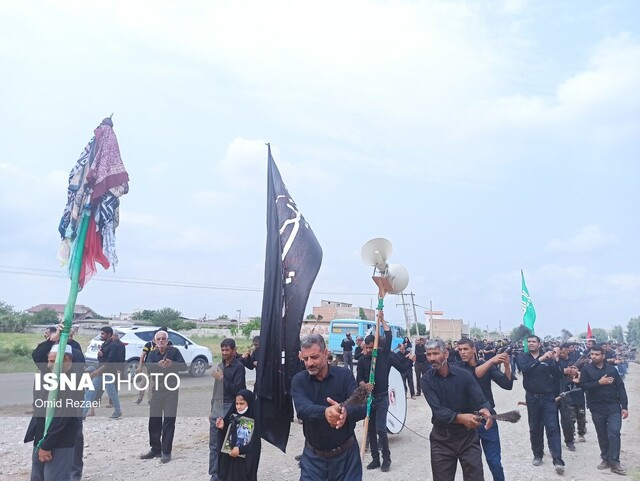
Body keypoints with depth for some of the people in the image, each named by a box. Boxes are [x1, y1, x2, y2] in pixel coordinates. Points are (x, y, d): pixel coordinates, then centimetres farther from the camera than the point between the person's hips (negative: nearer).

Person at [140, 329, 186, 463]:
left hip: (171, 389, -4)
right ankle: (155, 449, 23)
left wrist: (172, 363, -27)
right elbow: (148, 368, -9)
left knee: (169, 421, -2)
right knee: (154, 421, 9)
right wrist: (158, 365, -29)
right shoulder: (152, 354, 7)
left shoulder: (174, 351, -3)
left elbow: (184, 366, -9)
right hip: (156, 389, 4)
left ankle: (166, 452, 6)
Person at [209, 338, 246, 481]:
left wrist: (222, 378, -15)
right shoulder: (220, 366, 13)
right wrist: (212, 409, 19)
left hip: (230, 410, -6)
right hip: (217, 410, 7)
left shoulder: (239, 367, -8)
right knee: (214, 445, 8)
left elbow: (238, 390, -14)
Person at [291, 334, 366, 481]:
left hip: (345, 453, 0)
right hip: (313, 456, 1)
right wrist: (325, 412, -47)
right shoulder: (299, 380, -8)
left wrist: (346, 412, -45)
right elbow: (302, 408, -26)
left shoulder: (344, 375, -10)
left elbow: (362, 408, -21)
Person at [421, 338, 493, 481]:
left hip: (468, 436, 0)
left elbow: (481, 401, -15)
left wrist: (485, 410, -39)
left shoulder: (463, 375, -10)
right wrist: (460, 418, -38)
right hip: (442, 439, 1)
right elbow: (438, 410, -20)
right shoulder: (427, 380, -10)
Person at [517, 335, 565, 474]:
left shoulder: (547, 357, 2)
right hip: (532, 398, 1)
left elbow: (559, 375, -5)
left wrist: (553, 361, -21)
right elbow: (525, 369, -20)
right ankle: (537, 455, 27)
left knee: (552, 428, -8)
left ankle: (557, 460, -10)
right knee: (534, 428, 11)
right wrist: (540, 359, -29)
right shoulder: (523, 357, 1)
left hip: (548, 397, -1)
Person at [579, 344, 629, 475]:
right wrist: (599, 382, -19)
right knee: (602, 435, 10)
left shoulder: (612, 369, 2)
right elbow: (583, 385, -11)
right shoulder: (587, 369, -2)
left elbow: (620, 388, 2)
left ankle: (614, 462, -3)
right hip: (597, 408, 0)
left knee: (614, 433, -9)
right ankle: (606, 459, 23)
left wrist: (624, 406, -3)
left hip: (613, 407, 0)